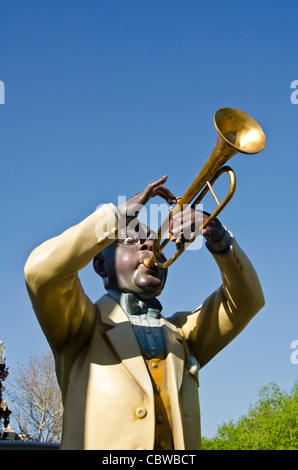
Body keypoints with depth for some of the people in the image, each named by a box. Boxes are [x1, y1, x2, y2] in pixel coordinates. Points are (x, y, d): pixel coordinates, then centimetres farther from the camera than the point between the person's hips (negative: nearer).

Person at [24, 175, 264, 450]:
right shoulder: (85, 323, 11)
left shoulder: (181, 333, 23)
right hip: (97, 443, -3)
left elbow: (245, 299, 14)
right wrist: (119, 214, -2)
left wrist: (217, 236, -1)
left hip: (182, 446, 4)